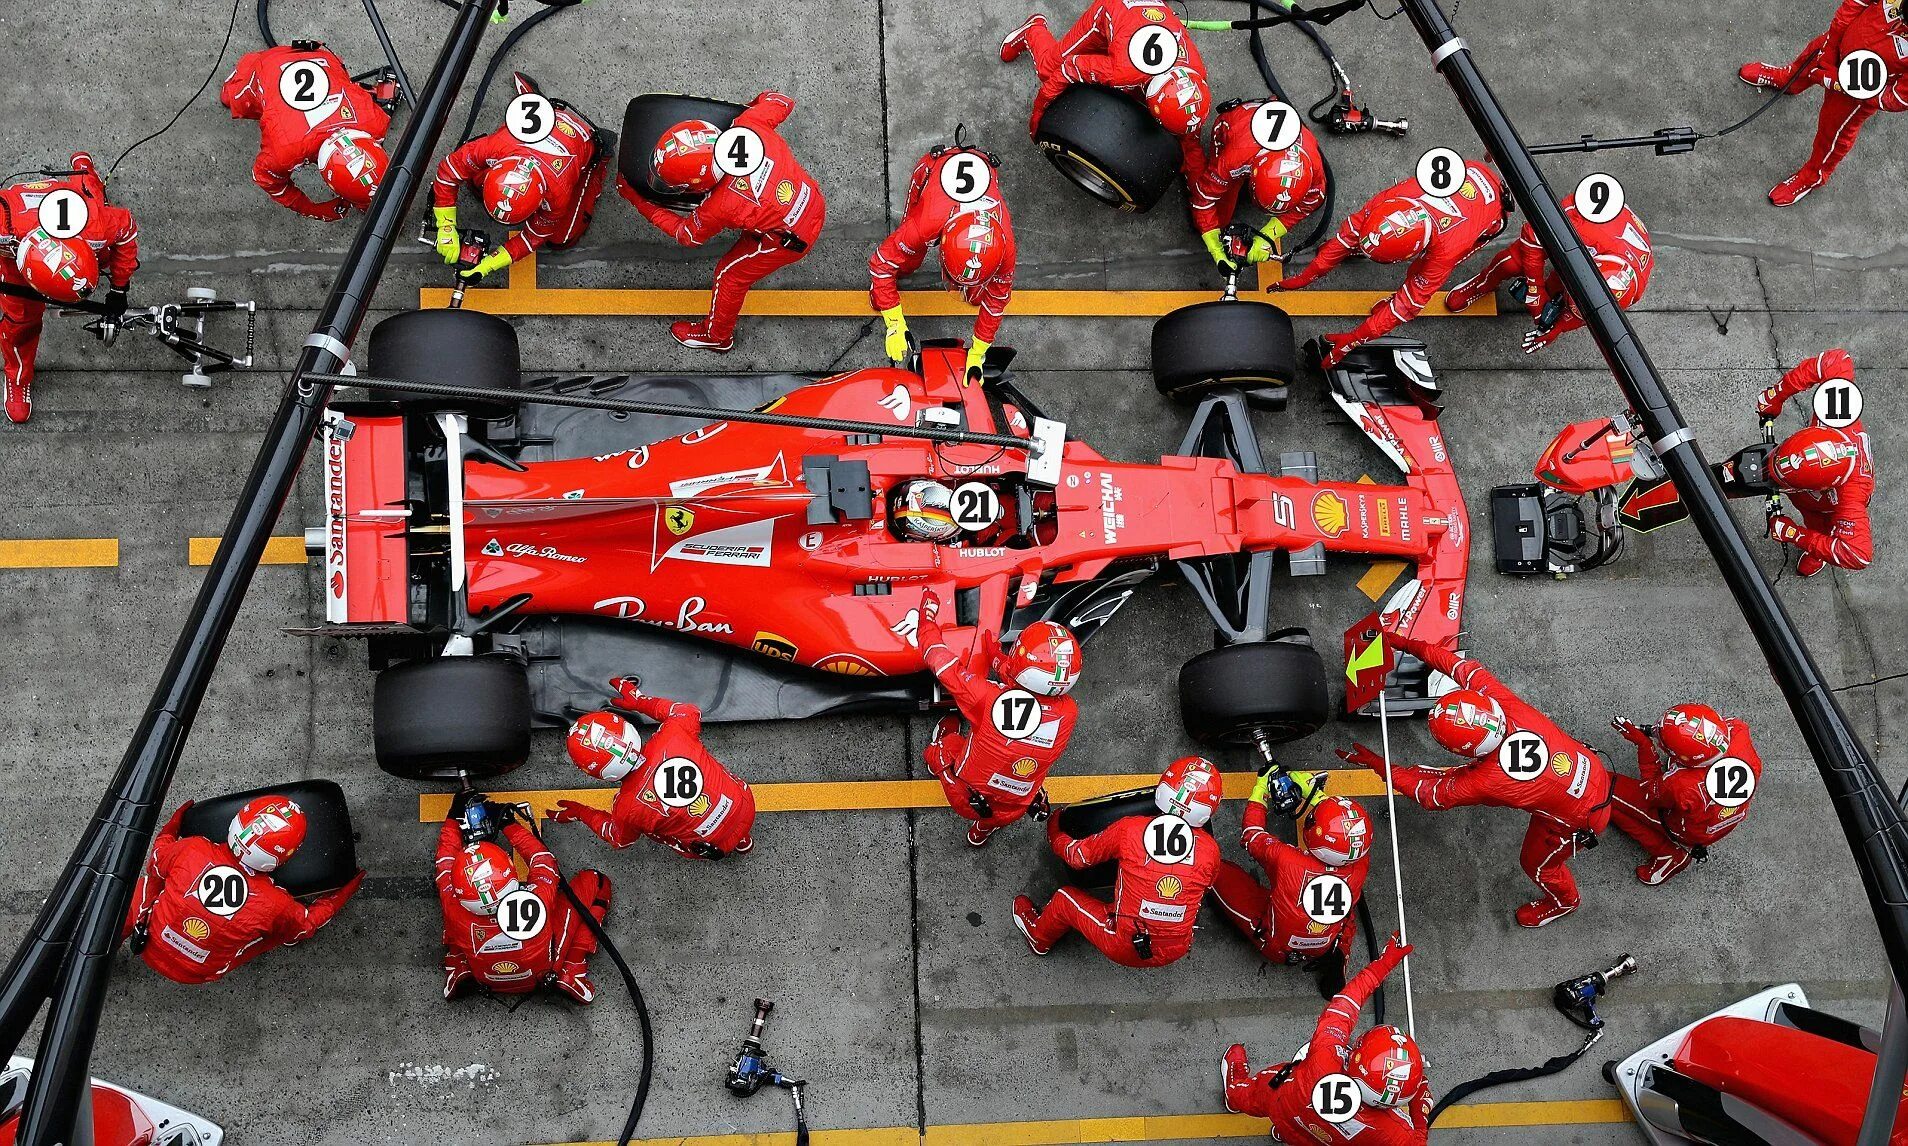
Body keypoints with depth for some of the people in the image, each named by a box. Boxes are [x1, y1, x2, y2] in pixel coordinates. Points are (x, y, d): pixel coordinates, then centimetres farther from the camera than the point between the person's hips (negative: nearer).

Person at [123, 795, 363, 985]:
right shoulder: (276, 906, -28)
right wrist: (342, 896, 12)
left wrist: (173, 825, 19)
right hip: (200, 975, -1)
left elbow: (157, 860, -1)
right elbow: (306, 925, -3)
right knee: (286, 928, 6)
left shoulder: (192, 850, -27)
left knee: (149, 880, 26)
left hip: (151, 947, 1)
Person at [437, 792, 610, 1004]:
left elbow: (445, 862, -13)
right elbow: (543, 859, -17)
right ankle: (572, 973, 4)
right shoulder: (537, 900, -42)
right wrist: (509, 823, -7)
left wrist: (454, 817, -3)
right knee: (594, 880, 1)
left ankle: (459, 971, 14)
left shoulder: (455, 909, -36)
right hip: (544, 974, -2)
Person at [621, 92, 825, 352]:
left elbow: (686, 234, -8)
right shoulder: (750, 126, -26)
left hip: (792, 239, -6)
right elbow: (780, 101, -5)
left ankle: (717, 337, 40)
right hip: (815, 203, 6)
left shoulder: (719, 208, -31)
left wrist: (636, 199, -4)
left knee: (730, 274, 16)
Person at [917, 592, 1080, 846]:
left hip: (965, 802, -2)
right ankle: (983, 831, 46)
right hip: (1011, 813, 2)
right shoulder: (1068, 713, -22)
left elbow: (942, 662, -17)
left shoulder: (987, 697, -32)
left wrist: (928, 614, 0)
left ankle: (937, 760, 53)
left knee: (951, 723, 22)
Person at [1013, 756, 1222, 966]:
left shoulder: (1129, 829, -17)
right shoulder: (1210, 849, -12)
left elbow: (1078, 856, -1)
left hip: (1124, 950, -2)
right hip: (1175, 954, 2)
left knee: (1065, 899, 22)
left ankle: (1039, 938, 50)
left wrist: (1054, 832, 21)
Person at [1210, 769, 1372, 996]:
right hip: (1325, 949, 2)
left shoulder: (1288, 861, -36)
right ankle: (1337, 956, 21)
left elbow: (1252, 835, -14)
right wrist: (1314, 792, 4)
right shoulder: (1359, 867, -27)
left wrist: (1260, 788, -2)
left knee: (1219, 869, 0)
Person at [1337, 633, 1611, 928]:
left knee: (1536, 862, 25)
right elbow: (1467, 668, -11)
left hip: (1583, 819, -5)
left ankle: (1564, 901, 56)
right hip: (1593, 768, 5)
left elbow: (1430, 795, -16)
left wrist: (1376, 763, -9)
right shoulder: (1506, 704, -27)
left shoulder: (1485, 782, -34)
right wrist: (1409, 645, -10)